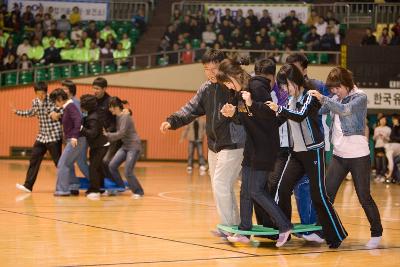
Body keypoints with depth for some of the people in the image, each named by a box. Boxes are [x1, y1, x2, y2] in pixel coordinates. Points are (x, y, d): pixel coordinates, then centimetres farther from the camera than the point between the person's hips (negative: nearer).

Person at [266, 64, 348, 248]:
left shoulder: (310, 96, -11)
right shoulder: (292, 99, 12)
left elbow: (300, 116, -28)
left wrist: (279, 109, -27)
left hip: (313, 151, -7)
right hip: (296, 152, 7)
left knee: (318, 195, -7)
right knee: (283, 189, -3)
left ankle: (336, 235, 3)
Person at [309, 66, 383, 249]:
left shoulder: (360, 97, -8)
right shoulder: (335, 99, 10)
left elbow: (345, 110, -26)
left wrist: (322, 98, -32)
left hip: (358, 155, -5)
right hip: (339, 154, 6)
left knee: (364, 197, 0)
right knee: (327, 193, 0)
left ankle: (376, 234, 14)